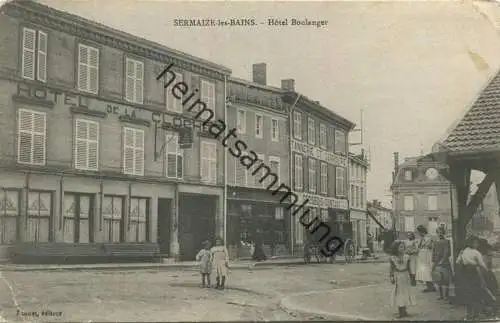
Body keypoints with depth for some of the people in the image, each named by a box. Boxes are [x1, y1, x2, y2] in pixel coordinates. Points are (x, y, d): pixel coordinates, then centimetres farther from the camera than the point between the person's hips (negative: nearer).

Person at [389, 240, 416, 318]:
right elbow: (392, 268, -1)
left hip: (405, 275, 2)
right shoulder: (393, 258, -6)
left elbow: (408, 267, 6)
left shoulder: (406, 256, -1)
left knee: (405, 292, 6)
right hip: (397, 276, -2)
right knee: (398, 293, 1)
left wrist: (410, 277, 7)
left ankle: (404, 310, 18)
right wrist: (391, 277, -8)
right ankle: (400, 311, 8)